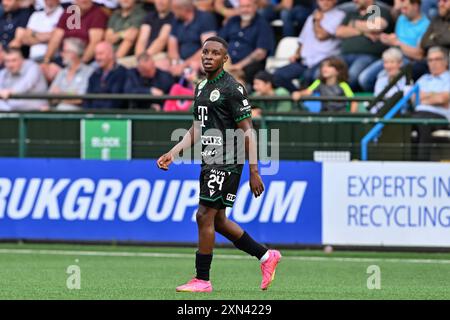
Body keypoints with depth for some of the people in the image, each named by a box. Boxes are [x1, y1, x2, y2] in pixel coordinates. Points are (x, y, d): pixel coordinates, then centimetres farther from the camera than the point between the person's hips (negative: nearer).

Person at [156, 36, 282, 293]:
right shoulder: (202, 88, 15)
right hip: (209, 163, 9)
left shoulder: (232, 88, -11)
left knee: (205, 216, -10)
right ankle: (266, 256, 25)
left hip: (226, 163, -9)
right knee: (217, 220, 13)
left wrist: (254, 171, -17)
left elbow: (247, 131, -13)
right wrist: (173, 153, 10)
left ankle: (202, 279, -3)